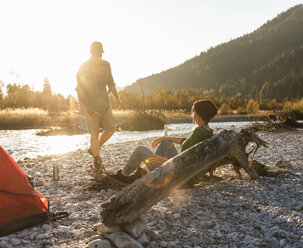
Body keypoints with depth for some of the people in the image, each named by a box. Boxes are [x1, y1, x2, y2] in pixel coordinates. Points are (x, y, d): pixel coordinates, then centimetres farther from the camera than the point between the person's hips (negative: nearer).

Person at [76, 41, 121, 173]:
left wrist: (117, 98, 12)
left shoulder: (105, 65, 8)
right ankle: (97, 158, 14)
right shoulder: (84, 67, -7)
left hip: (104, 103, 5)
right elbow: (79, 87, -5)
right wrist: (81, 104, -14)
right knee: (94, 133, -4)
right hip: (90, 105, -5)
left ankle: (93, 149, 26)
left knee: (110, 130, 6)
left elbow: (110, 83, 17)